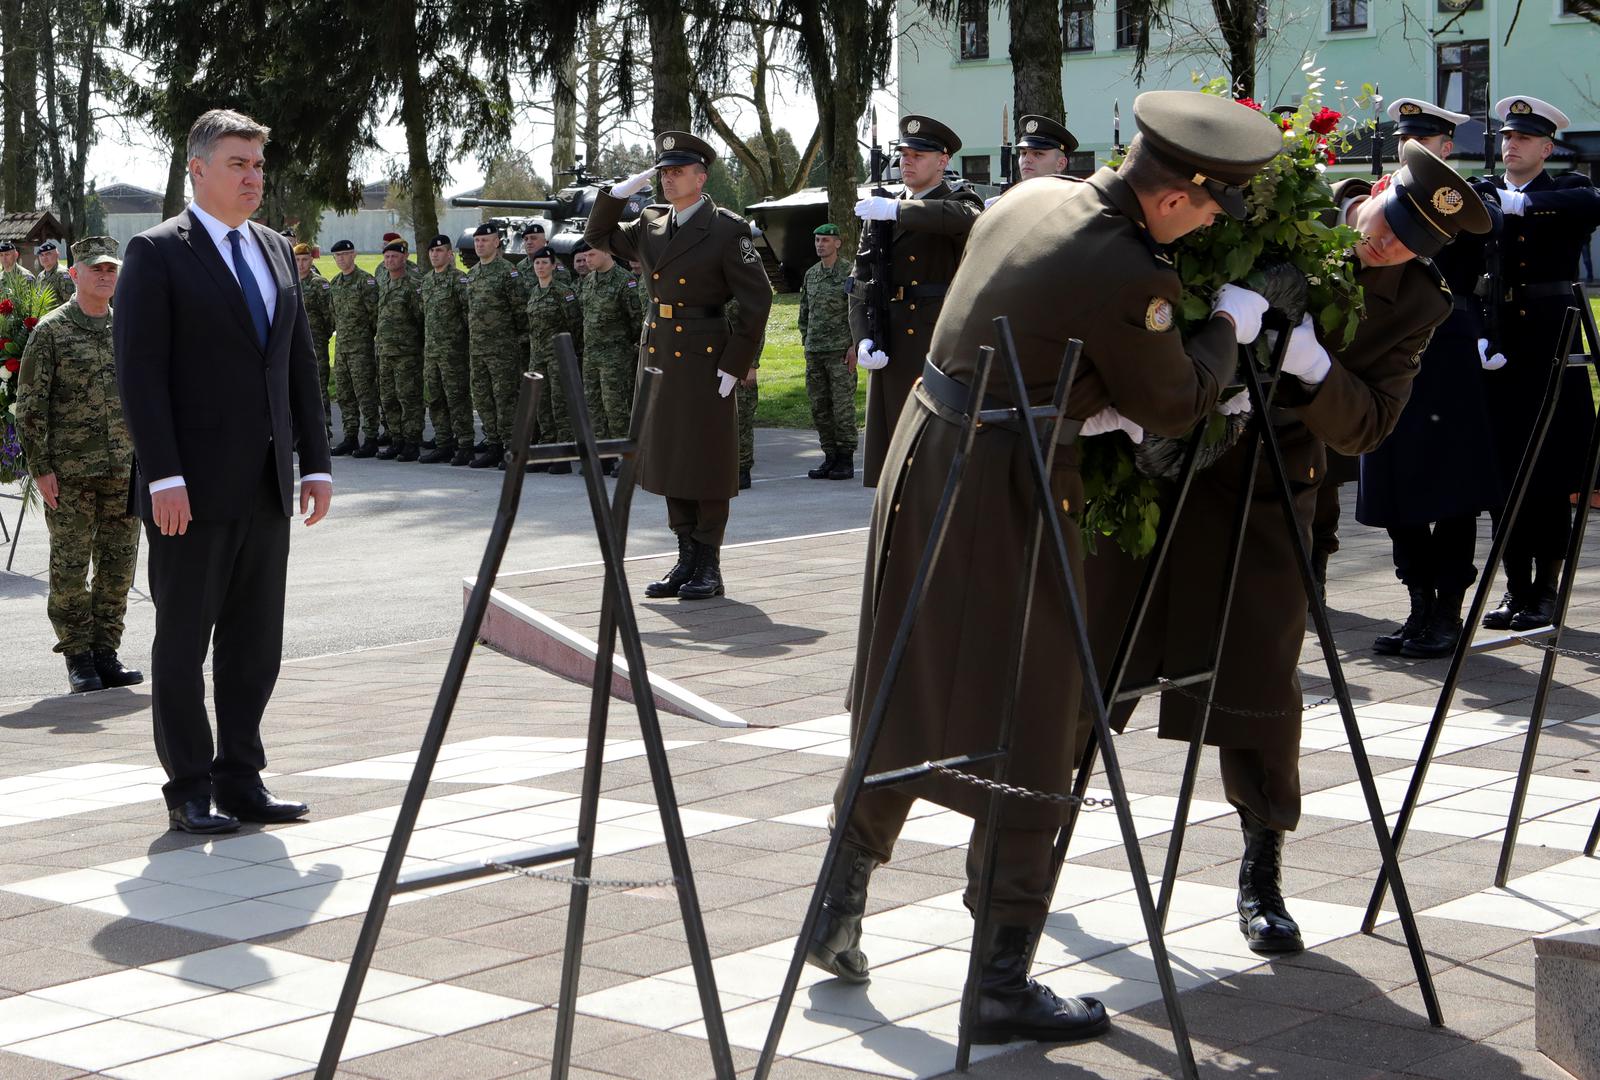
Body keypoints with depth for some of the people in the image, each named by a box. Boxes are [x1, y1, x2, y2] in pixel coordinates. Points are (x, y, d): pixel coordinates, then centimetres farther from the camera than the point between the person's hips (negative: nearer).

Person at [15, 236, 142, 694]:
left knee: (119, 564, 5)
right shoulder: (51, 331, -3)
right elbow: (30, 404, -4)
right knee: (69, 568, -1)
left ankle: (106, 654, 14)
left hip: (124, 469, 4)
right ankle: (78, 658, 8)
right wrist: (40, 467, -10)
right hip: (69, 472, -4)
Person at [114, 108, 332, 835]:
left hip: (266, 487, 6)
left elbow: (301, 364, 17)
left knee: (256, 643, 9)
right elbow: (139, 371, -11)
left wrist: (315, 462, 10)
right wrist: (164, 477, -18)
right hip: (193, 489, -6)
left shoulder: (276, 252, 15)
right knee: (184, 642, 2)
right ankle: (189, 793, 9)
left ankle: (240, 781, 17)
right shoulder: (157, 254, -5)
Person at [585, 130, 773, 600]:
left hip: (704, 361, -7)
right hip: (658, 358, 7)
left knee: (707, 461, 0)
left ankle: (709, 567, 7)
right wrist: (621, 191, 7)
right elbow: (599, 235, 23)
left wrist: (734, 365, -14)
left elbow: (756, 298, -11)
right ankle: (687, 559, 19)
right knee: (670, 459, 10)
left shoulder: (726, 229, -9)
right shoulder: (651, 225, 9)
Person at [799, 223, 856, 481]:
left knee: (843, 406, -5)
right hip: (814, 352, 6)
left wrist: (854, 346, -13)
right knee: (819, 408, 6)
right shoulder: (810, 274, 14)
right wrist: (805, 342, 13)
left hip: (840, 350, -6)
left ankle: (846, 460, 1)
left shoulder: (849, 273, -4)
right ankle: (830, 457, 14)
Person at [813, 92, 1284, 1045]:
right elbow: (1177, 405, -5)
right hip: (1008, 492, -9)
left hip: (926, 459, 9)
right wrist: (1229, 329, 11)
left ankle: (839, 914, 29)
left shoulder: (1032, 197, 6)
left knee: (903, 702, 20)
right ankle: (1003, 982, 4)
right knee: (1023, 741, -1)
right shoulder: (1123, 277, -19)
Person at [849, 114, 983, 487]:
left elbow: (968, 219, -26)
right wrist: (863, 340, -1)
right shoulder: (879, 212, 16)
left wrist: (897, 210, -22)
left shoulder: (958, 202, 1)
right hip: (892, 354, 5)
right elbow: (860, 286, 15)